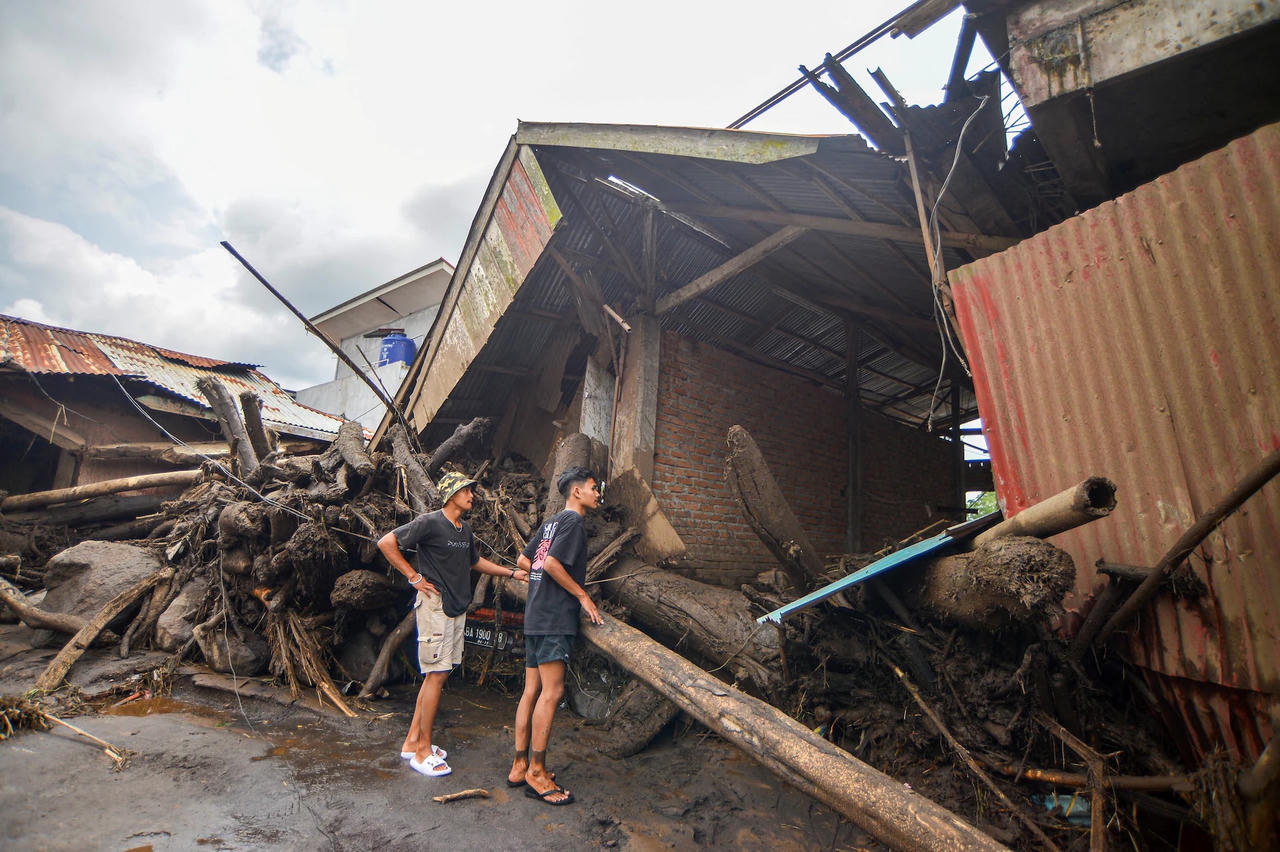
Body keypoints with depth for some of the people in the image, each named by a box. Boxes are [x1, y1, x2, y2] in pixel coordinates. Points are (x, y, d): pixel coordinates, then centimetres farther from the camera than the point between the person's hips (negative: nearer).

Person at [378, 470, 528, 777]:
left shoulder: (465, 529, 12)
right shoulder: (429, 522, -13)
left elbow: (475, 562, 25)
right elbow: (386, 542, -14)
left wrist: (512, 573, 20)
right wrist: (414, 576, -14)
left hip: (457, 608, 8)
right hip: (435, 605, -8)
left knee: (438, 674, 13)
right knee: (436, 675, -4)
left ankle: (412, 741, 26)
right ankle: (423, 751, 10)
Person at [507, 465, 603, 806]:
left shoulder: (552, 521, 18)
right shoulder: (574, 521, -10)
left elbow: (523, 560, 20)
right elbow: (552, 563, -21)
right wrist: (582, 595, -12)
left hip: (536, 615, 10)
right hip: (555, 616, -10)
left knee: (532, 691, 13)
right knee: (551, 692, -4)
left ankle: (519, 766, 21)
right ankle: (537, 773, 3)